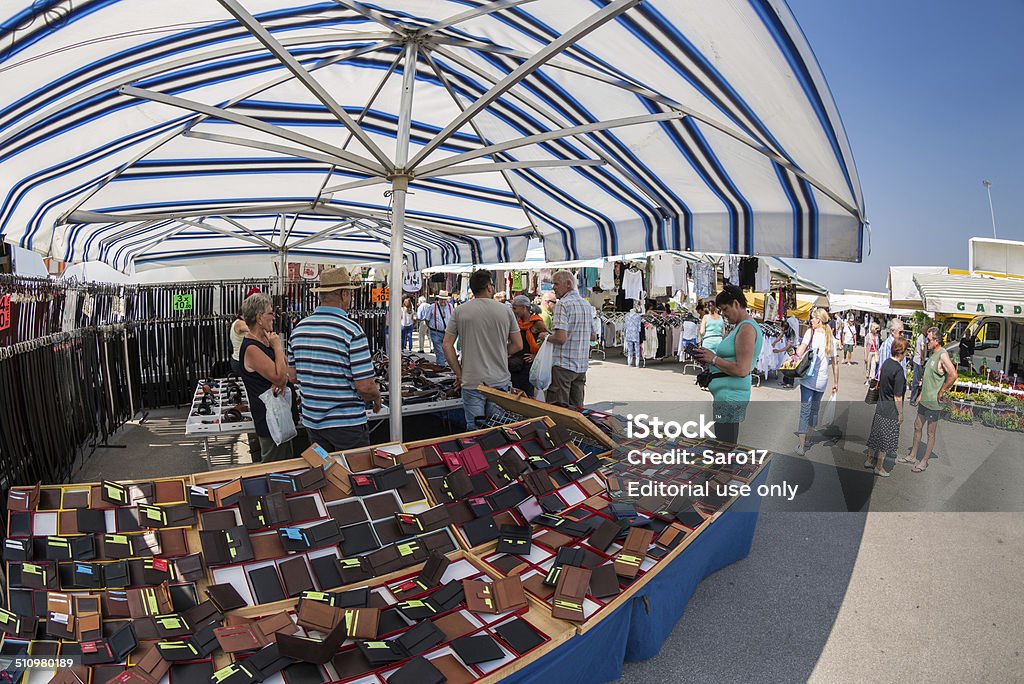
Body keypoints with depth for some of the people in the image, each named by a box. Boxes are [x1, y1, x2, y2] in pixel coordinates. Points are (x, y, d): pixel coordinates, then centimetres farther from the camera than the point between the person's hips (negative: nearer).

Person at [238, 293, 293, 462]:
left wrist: (283, 380, -14)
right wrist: (277, 346, -18)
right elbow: (279, 377, -26)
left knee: (286, 460, 20)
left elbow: (285, 371, 9)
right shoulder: (251, 349, -21)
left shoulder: (264, 340, 7)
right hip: (269, 417, -9)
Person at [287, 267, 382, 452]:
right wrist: (376, 398, 1)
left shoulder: (298, 329, 2)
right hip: (346, 422, -6)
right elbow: (365, 386, -19)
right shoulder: (351, 330, -18)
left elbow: (293, 375, 11)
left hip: (311, 421, 6)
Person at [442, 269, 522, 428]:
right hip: (500, 380, 1)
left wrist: (458, 374, 5)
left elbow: (447, 345, -2)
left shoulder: (460, 311, -2)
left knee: (474, 429, 7)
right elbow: (518, 345, 4)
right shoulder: (505, 311, -1)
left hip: (471, 381, -1)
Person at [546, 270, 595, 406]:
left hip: (563, 365, -8)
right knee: (577, 408, 14)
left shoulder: (563, 304, -13)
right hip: (582, 365, 8)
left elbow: (561, 338, -22)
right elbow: (593, 336, 19)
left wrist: (546, 337, -4)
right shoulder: (586, 304, 13)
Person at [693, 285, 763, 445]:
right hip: (726, 395, 10)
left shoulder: (747, 328, -13)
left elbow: (741, 370, -21)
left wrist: (713, 359, -12)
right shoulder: (739, 327, 18)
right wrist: (708, 358, 8)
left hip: (729, 398, -10)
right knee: (724, 445, 14)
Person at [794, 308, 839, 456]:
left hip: (809, 377, -5)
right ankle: (806, 436, 33)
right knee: (814, 410, 19)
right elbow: (835, 363, 9)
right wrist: (836, 382, 16)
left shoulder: (810, 332, -8)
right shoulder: (831, 338, 7)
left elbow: (799, 352, -19)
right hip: (822, 380, 5)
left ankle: (802, 446, -3)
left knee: (805, 411, -2)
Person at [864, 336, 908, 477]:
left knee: (876, 435, 19)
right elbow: (897, 397, -20)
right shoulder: (898, 370, -24)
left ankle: (869, 460, 33)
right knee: (886, 439, 7)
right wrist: (901, 414, -9)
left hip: (880, 407, 8)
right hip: (890, 412, -8)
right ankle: (879, 467, 20)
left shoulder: (886, 362, 0)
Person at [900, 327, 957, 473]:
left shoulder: (943, 355, -20)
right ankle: (912, 456, 31)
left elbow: (953, 375, -31)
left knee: (931, 433, 5)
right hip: (924, 400, 9)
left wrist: (941, 392, -21)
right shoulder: (932, 353, 10)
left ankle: (924, 462, 17)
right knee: (917, 427, 18)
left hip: (934, 402, -9)